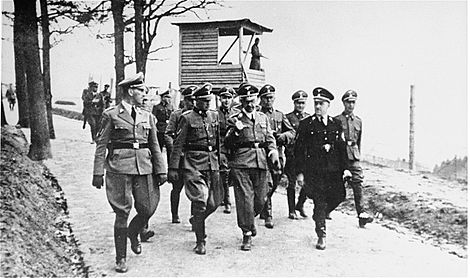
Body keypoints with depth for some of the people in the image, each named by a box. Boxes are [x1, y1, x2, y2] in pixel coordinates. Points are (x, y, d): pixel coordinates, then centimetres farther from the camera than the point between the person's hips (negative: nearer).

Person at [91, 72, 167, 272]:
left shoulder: (147, 116, 13)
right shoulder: (111, 115, 0)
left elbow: (155, 146, 13)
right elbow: (101, 145, -1)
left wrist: (161, 170, 7)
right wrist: (98, 173, -6)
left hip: (144, 168, 4)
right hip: (119, 168, -4)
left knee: (147, 209, 4)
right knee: (122, 213, 0)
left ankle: (132, 233, 37)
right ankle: (121, 258, 14)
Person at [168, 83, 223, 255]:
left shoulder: (214, 116, 13)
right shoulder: (187, 118, -3)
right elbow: (178, 144, -4)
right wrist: (173, 167, -9)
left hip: (212, 163, 6)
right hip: (193, 163, -5)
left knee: (214, 202, 8)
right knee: (200, 201, -8)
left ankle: (196, 220, 38)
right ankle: (200, 241, 4)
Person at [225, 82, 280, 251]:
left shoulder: (263, 118, 18)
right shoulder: (234, 120, 5)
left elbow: (270, 140, 18)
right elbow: (227, 144, 0)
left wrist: (275, 157, 2)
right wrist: (235, 131, -17)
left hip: (261, 163, 4)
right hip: (240, 163, -4)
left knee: (261, 199, 7)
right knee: (245, 198, -7)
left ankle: (250, 220, 37)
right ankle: (247, 234, 4)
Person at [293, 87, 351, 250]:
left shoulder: (336, 124, 11)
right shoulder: (305, 124, 0)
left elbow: (342, 147, 12)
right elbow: (298, 149, -1)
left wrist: (344, 168, 4)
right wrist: (300, 172, -6)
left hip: (333, 169, 4)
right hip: (314, 170, -3)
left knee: (339, 196, 0)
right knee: (319, 201, -2)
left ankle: (319, 217, 29)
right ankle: (321, 236, 11)